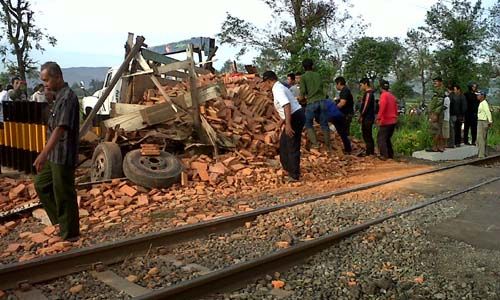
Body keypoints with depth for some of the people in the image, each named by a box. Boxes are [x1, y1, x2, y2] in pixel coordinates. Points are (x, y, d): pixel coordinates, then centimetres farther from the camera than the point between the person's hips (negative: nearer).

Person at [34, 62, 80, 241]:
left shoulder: (68, 98, -19)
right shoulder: (59, 96, 12)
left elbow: (61, 129, -29)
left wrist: (44, 153, -36)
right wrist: (47, 153, 24)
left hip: (63, 157, -10)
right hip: (54, 155, 10)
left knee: (64, 195, 0)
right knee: (41, 184, 20)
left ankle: (69, 234, 14)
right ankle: (60, 219, 30)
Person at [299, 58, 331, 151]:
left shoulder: (303, 77, 2)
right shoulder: (318, 75, 15)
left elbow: (303, 91, -4)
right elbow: (321, 87, 19)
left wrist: (302, 98, 16)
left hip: (312, 102, -3)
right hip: (322, 101, 4)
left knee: (308, 124, 11)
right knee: (324, 124, 11)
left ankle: (315, 143, -4)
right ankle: (328, 145, 12)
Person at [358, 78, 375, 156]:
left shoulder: (368, 93, -15)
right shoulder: (369, 93, 18)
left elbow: (366, 106, -20)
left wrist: (361, 116, -14)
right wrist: (361, 115, 15)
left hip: (367, 118, -10)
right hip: (368, 118, 10)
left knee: (367, 135, -7)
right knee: (368, 135, 15)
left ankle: (368, 152, -4)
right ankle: (371, 151, 22)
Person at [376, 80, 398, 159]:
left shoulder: (384, 95, -10)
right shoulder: (392, 96, 14)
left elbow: (382, 107, -23)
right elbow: (396, 109, 17)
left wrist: (378, 118, -24)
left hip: (385, 122, -8)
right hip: (393, 121, 8)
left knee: (381, 139, -5)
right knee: (387, 139, 18)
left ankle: (384, 155, -11)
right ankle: (390, 155, 19)